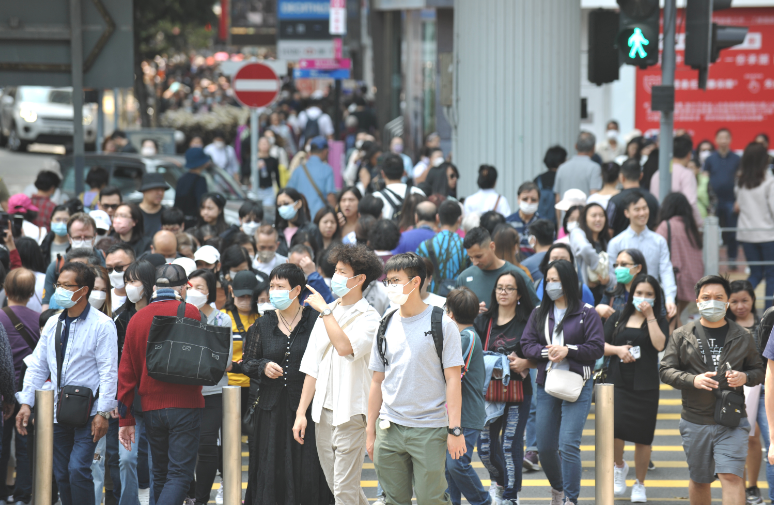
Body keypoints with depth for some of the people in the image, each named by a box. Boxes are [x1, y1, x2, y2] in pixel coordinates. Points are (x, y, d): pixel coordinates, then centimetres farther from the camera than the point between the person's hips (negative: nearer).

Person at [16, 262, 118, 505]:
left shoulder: (102, 325, -8)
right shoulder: (53, 324, 10)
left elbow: (109, 371, -10)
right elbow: (37, 366, 14)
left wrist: (103, 412, -14)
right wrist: (26, 402, 5)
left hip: (88, 411, -6)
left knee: (78, 469, -15)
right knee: (62, 474, 7)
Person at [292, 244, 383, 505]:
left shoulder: (369, 317, -6)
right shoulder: (327, 314, 14)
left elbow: (345, 347, -26)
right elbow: (312, 368, 15)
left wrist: (325, 310, -16)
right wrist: (301, 412, 11)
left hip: (350, 413, -7)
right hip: (323, 413, 7)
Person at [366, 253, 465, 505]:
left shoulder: (442, 325, -2)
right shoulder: (386, 326, 11)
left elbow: (453, 380, -5)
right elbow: (377, 382, 15)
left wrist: (454, 429, -11)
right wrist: (370, 431, 12)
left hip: (430, 429, -4)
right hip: (390, 429, 4)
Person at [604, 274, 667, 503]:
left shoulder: (659, 321, 5)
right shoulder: (618, 318, 10)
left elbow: (660, 344, -14)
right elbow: (601, 344, 8)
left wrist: (650, 316, -13)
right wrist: (618, 349, -11)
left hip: (645, 385, 0)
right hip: (617, 381, 0)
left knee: (642, 436, 3)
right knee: (615, 426, -18)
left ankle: (639, 484, 19)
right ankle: (620, 466, 12)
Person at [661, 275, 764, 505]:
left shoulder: (743, 338, 5)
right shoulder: (682, 336, 4)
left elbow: (759, 371, 13)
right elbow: (665, 370, 2)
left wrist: (745, 377, -11)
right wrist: (693, 380, -16)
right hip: (695, 422, 1)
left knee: (731, 476, -15)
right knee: (699, 480, 13)